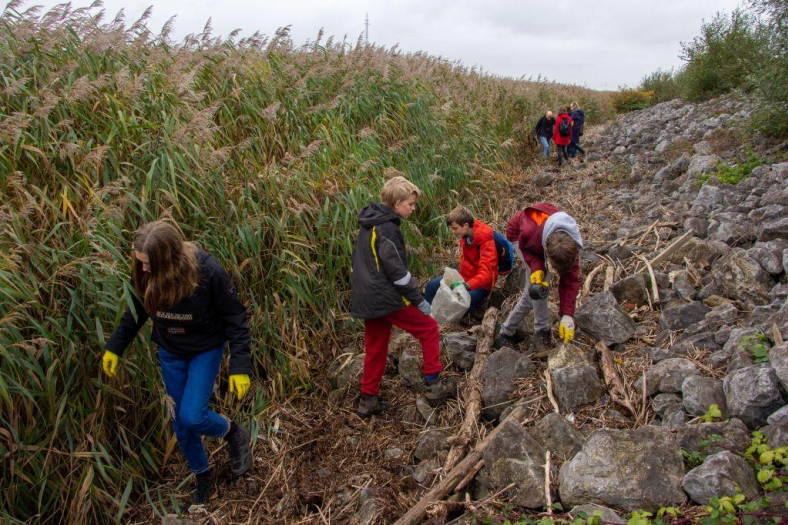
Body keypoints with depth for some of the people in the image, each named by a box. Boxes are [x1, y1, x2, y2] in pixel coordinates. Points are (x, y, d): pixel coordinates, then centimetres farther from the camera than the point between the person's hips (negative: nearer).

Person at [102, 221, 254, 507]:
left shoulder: (208, 272, -31)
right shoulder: (143, 274, -19)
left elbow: (235, 319, -20)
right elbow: (136, 312, 3)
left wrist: (239, 367, -22)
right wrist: (114, 348, 6)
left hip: (206, 349, -4)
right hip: (170, 352, 4)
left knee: (191, 417, -13)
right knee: (180, 422, 12)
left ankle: (234, 433, 19)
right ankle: (202, 476, 36)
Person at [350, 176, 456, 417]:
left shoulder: (368, 225, 12)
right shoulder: (387, 228, -17)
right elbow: (396, 270, -20)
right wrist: (418, 299, -12)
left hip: (366, 299, 9)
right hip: (387, 299, -9)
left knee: (375, 348, 17)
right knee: (429, 329, 6)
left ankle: (368, 399, 23)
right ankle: (434, 385, 9)